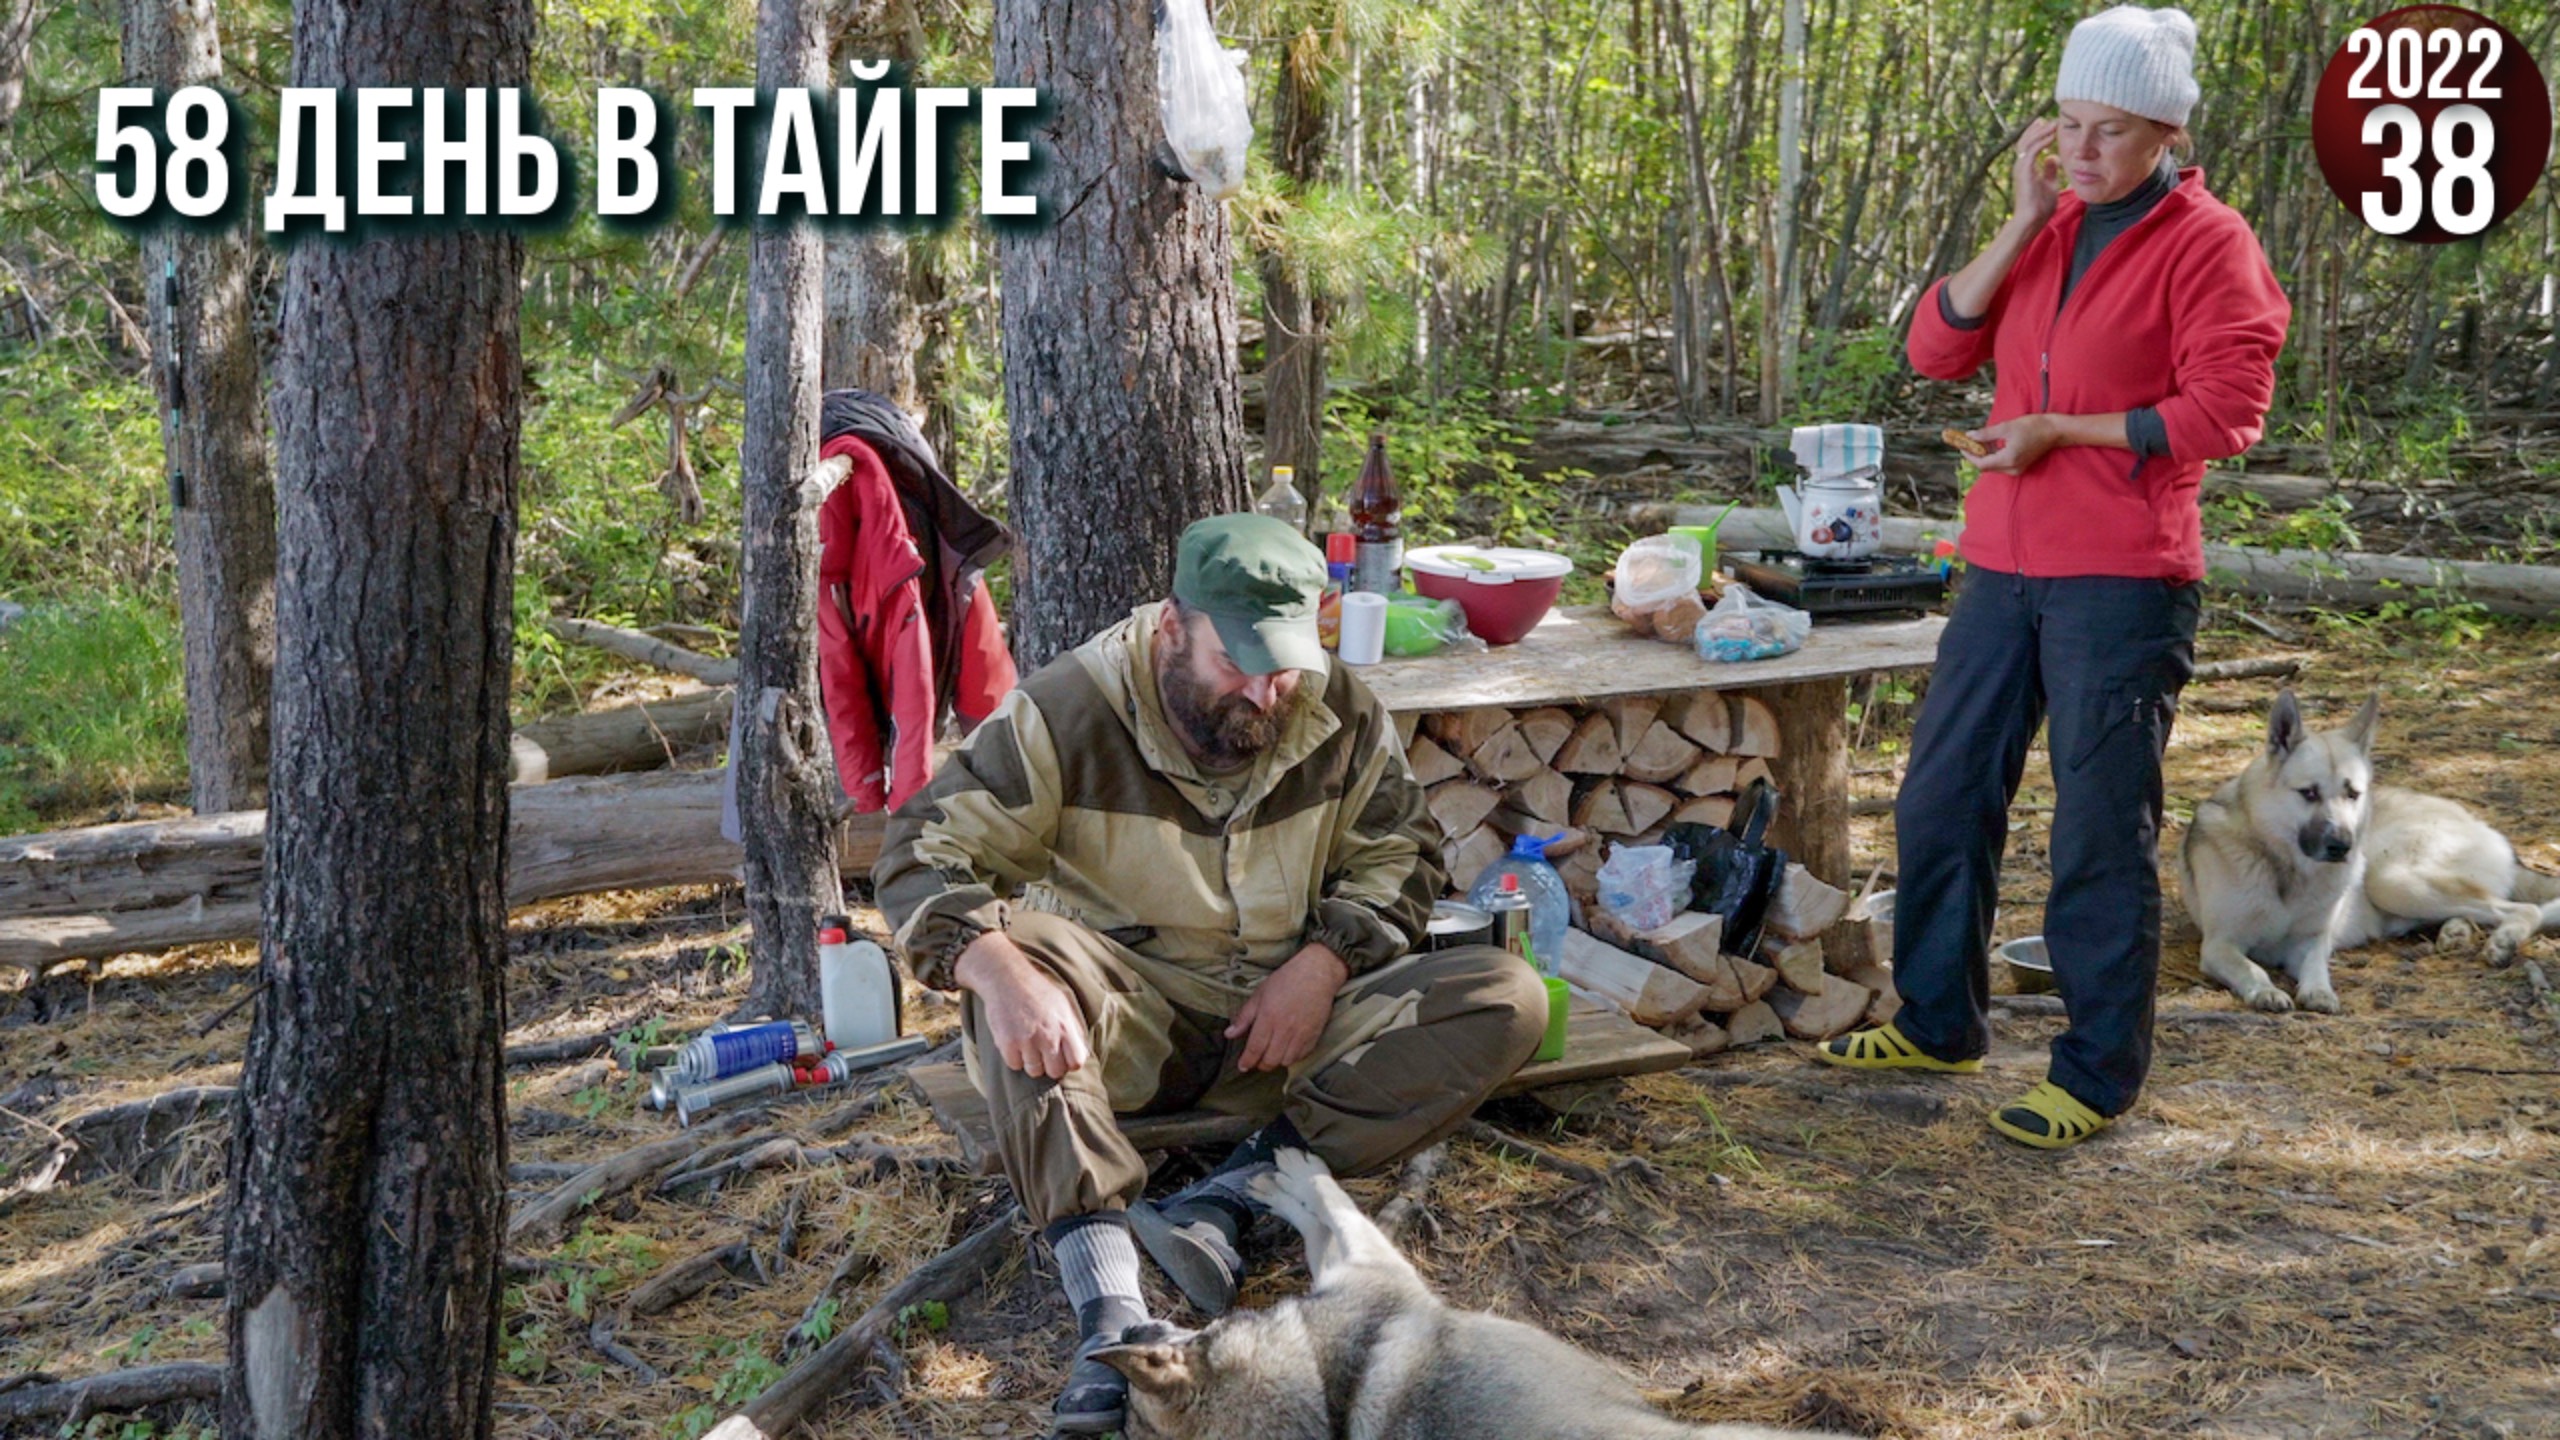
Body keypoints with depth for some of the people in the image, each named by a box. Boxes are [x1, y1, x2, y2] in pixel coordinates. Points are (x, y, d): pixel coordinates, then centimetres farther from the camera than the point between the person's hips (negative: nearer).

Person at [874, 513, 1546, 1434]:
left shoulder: (1342, 714, -3)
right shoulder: (1068, 712, -14)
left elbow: (1398, 854, 6)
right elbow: (923, 849, -20)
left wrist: (1321, 964, -14)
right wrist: (998, 972, -40)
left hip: (1290, 1015, 3)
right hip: (1126, 1021, -3)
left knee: (1508, 1000, -17)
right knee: (1010, 951, -35)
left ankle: (1226, 1202, -26)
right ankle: (1107, 1301, -44)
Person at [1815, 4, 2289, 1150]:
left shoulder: (2206, 243, -6)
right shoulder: (2045, 231, 13)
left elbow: (2229, 409, -14)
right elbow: (1936, 349, 3)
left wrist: (2062, 429, -15)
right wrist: (2024, 222, -4)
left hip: (2122, 581, -7)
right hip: (2004, 568, 7)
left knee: (2102, 830, -1)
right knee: (1941, 797, 12)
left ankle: (2099, 1075, 11)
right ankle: (1938, 1022, 28)